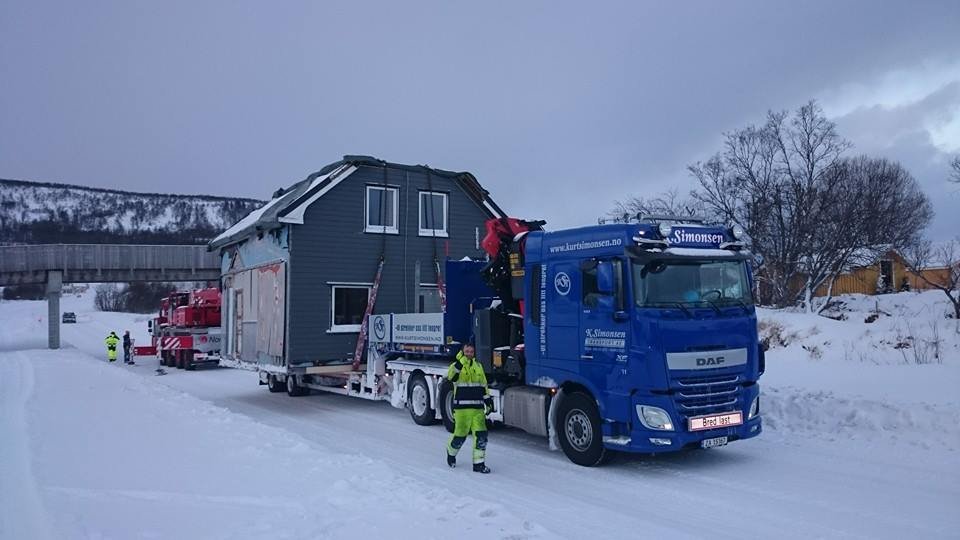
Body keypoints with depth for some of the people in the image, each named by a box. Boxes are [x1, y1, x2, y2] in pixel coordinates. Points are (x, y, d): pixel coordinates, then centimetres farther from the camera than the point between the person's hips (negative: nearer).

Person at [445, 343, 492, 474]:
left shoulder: (478, 366, 15)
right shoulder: (456, 365, -3)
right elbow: (451, 376, -25)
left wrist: (488, 399, 17)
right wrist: (460, 362, -35)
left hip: (478, 408, 4)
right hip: (462, 407, -4)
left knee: (481, 434, -5)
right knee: (460, 435, 2)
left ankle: (479, 463, 3)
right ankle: (451, 451, 33)